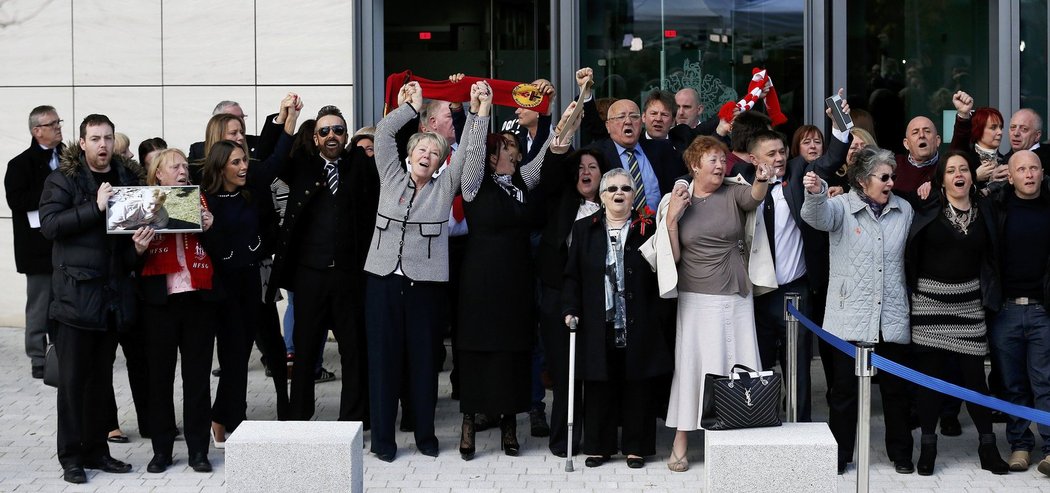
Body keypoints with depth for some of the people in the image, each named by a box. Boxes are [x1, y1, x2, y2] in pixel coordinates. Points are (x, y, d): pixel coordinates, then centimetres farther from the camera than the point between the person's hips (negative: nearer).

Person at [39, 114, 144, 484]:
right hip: (76, 291, -4)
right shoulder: (63, 179, -2)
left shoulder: (129, 178, 11)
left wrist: (139, 245, -7)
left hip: (115, 292, 4)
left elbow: (142, 223, 15)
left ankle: (95, 449, 20)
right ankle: (71, 456, 7)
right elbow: (49, 224, -14)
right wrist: (95, 207, -20)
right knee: (73, 378, 0)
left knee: (101, 378, 12)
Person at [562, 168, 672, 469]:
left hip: (638, 325, -1)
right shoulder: (584, 229, 8)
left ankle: (635, 447, 16)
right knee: (599, 386, 6)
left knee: (638, 386, 4)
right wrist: (571, 309, -2)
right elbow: (572, 275, 7)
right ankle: (598, 445, 17)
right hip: (598, 325, 1)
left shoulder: (648, 229, 4)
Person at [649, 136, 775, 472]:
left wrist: (762, 180, -45)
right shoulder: (676, 201, 1)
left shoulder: (734, 192, 0)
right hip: (695, 297, 0)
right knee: (692, 364, 2)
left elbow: (755, 196, -24)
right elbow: (672, 257, 0)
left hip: (736, 296, 1)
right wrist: (671, 219, -13)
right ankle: (681, 440, 11)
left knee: (739, 365, 2)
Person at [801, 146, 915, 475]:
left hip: (892, 317, 3)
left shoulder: (903, 210, 8)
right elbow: (818, 216, -26)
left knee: (896, 387, 11)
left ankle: (900, 452, 27)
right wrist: (816, 193, -48)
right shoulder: (842, 207, -4)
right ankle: (840, 455, 18)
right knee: (845, 389, 5)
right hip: (850, 317, -3)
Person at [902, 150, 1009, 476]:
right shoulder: (927, 207, -1)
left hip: (968, 300, 1)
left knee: (974, 374, 2)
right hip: (930, 298, -1)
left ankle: (988, 446, 13)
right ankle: (927, 446, 14)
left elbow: (990, 255, 11)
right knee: (929, 373, 3)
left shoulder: (983, 210, 6)